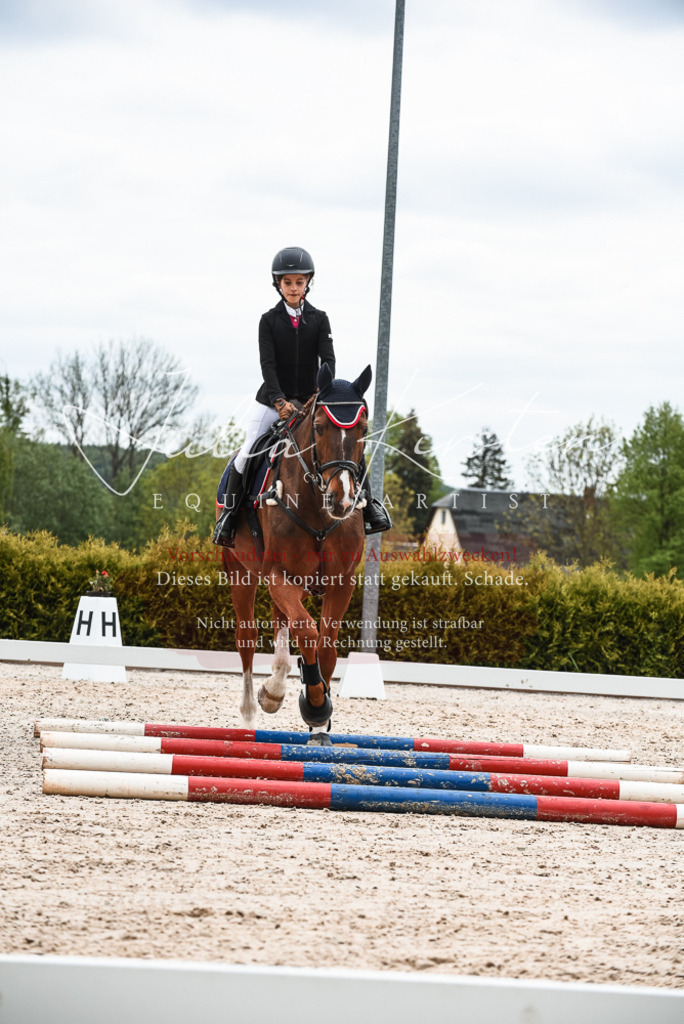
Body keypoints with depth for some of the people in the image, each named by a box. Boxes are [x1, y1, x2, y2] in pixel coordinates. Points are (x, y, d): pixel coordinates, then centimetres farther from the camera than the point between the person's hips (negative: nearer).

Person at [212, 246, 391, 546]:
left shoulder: (319, 319, 2)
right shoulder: (269, 321, -3)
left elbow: (328, 358, -8)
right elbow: (267, 364, -11)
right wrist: (279, 401, -24)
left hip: (310, 401, 1)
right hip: (272, 401, -1)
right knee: (247, 454, -11)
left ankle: (368, 505, 5)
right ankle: (229, 515, 3)